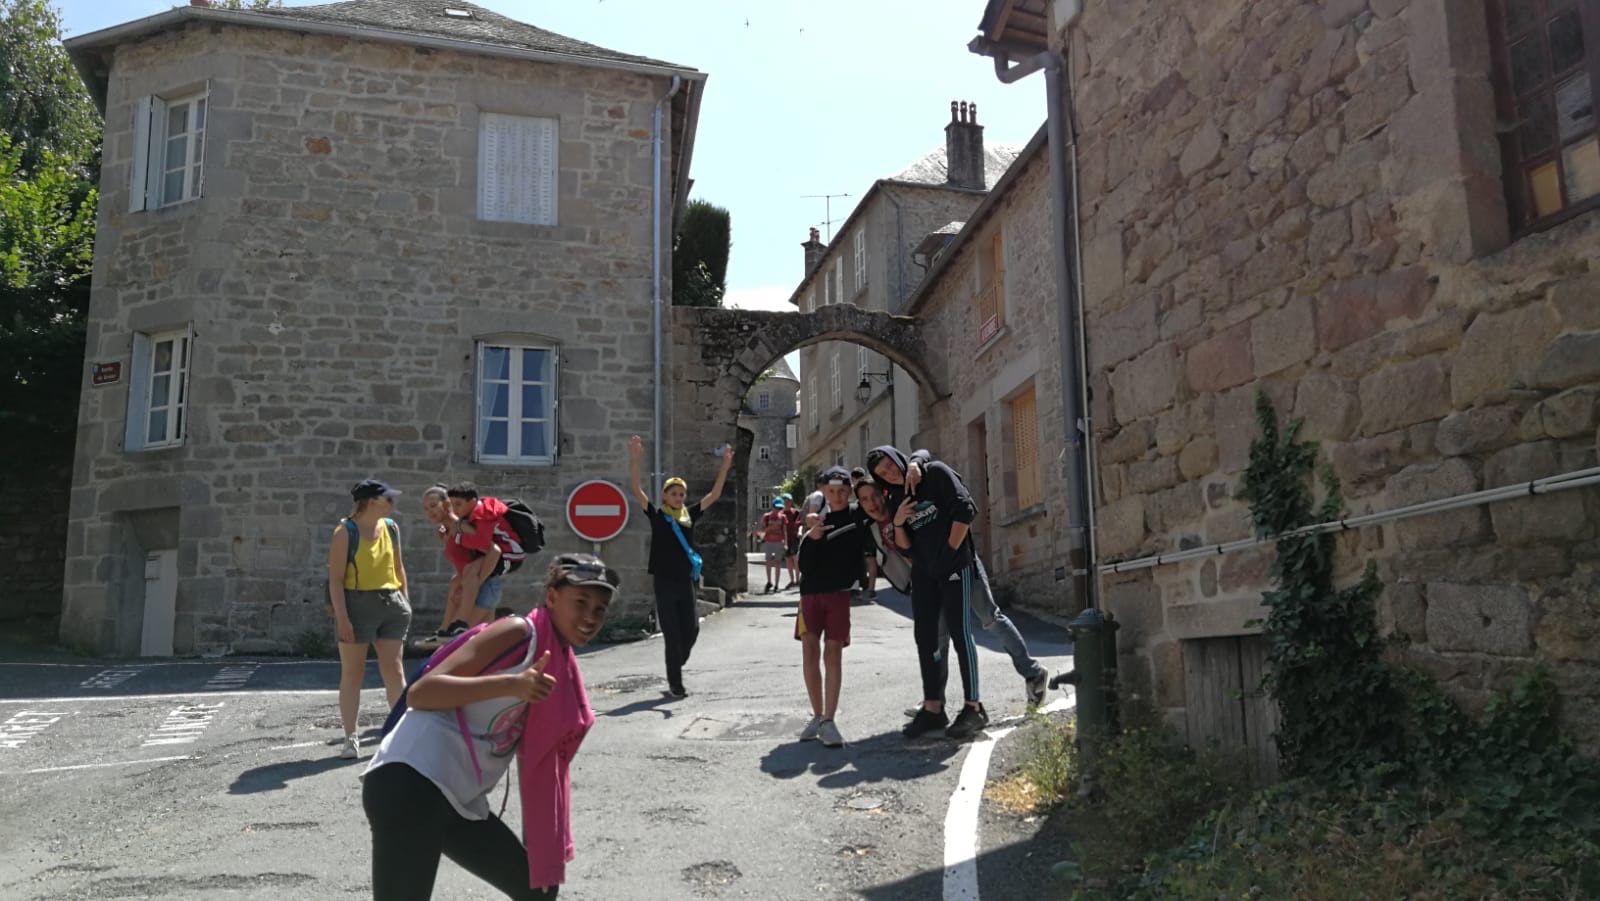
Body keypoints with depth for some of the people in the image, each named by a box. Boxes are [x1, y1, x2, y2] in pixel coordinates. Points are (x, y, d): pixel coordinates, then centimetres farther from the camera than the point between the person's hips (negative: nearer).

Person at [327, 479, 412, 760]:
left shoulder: (391, 528, 8)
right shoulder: (345, 532, -8)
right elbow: (335, 578, -11)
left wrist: (404, 599, 13)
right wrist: (342, 617, -16)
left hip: (390, 603, 4)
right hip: (357, 603, -4)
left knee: (393, 669, 4)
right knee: (352, 672, 4)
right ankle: (350, 737, 10)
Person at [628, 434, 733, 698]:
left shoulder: (690, 515, 7)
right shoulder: (656, 515, -2)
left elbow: (714, 494, 6)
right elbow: (636, 491, -13)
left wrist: (725, 464, -2)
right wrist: (636, 461, -25)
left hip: (686, 582, 4)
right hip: (665, 582, -4)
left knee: (691, 630, 6)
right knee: (672, 634, -2)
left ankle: (676, 667, 31)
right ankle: (675, 684, 7)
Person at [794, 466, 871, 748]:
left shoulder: (858, 521, 4)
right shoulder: (816, 521, 8)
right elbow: (805, 565, -1)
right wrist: (812, 538, -15)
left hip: (841, 594, -2)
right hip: (811, 592, 2)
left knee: (833, 655, -4)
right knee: (810, 654, 2)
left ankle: (828, 720, -1)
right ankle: (817, 716, 15)